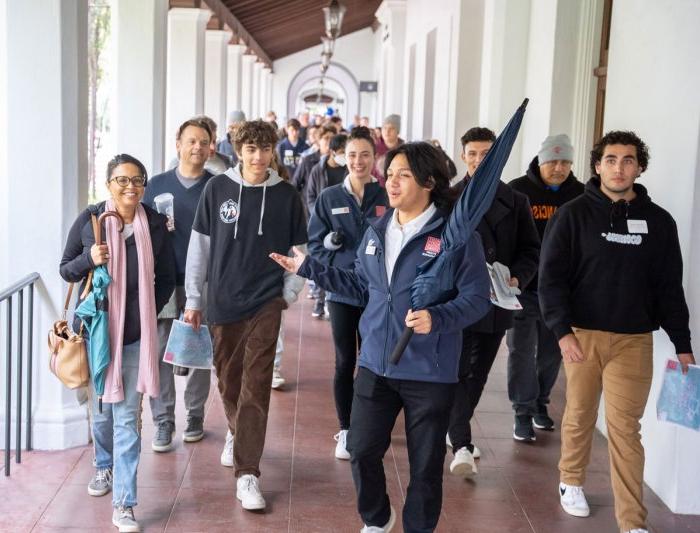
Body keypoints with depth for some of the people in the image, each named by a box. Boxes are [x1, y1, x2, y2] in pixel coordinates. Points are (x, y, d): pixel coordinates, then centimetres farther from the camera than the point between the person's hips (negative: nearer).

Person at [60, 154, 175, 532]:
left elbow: (166, 279, 7)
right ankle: (104, 467, 46)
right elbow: (66, 270, 2)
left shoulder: (154, 224, -3)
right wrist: (89, 259, -18)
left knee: (127, 417, -2)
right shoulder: (89, 219, -4)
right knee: (100, 409, 16)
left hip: (135, 334, -1)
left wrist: (148, 312, -4)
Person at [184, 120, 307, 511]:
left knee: (256, 387, -7)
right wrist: (193, 298, 2)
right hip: (223, 300, 2)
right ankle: (237, 432, 44)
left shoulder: (286, 196, -2)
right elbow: (200, 245, 2)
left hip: (266, 302, -2)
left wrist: (289, 293, -2)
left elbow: (299, 250, 5)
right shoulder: (217, 188, -1)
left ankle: (247, 473, -4)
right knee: (228, 379, 15)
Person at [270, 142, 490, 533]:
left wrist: (437, 318, -30)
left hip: (430, 372, -5)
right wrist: (309, 268, 15)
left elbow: (477, 297, -13)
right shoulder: (377, 232, 7)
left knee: (425, 464, 10)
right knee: (362, 450, 12)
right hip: (375, 365, 5)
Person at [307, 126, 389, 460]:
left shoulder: (387, 198, -2)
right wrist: (330, 242, -14)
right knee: (345, 363, 6)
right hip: (341, 291, 0)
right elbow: (315, 243, 5)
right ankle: (345, 431, 18)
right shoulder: (329, 198, 1)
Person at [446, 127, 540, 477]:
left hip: (496, 304, 3)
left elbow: (530, 250, 7)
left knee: (477, 376, 14)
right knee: (457, 374, -7)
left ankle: (457, 431, 33)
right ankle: (462, 446, -7)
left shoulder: (515, 202, 7)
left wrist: (517, 278, -12)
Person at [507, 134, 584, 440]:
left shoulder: (580, 195, 1)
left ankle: (540, 403, 31)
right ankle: (523, 411, 10)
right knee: (522, 349, 0)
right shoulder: (517, 191, -5)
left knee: (552, 350, 13)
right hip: (522, 287, -2)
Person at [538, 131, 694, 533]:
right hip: (583, 334, -1)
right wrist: (562, 331, -13)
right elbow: (551, 276, -4)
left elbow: (670, 287, 8)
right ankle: (572, 482, 35)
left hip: (634, 340, 1)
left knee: (625, 428, 0)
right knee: (580, 417, 13)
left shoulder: (659, 221, 5)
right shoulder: (574, 214, -1)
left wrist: (682, 344, 6)